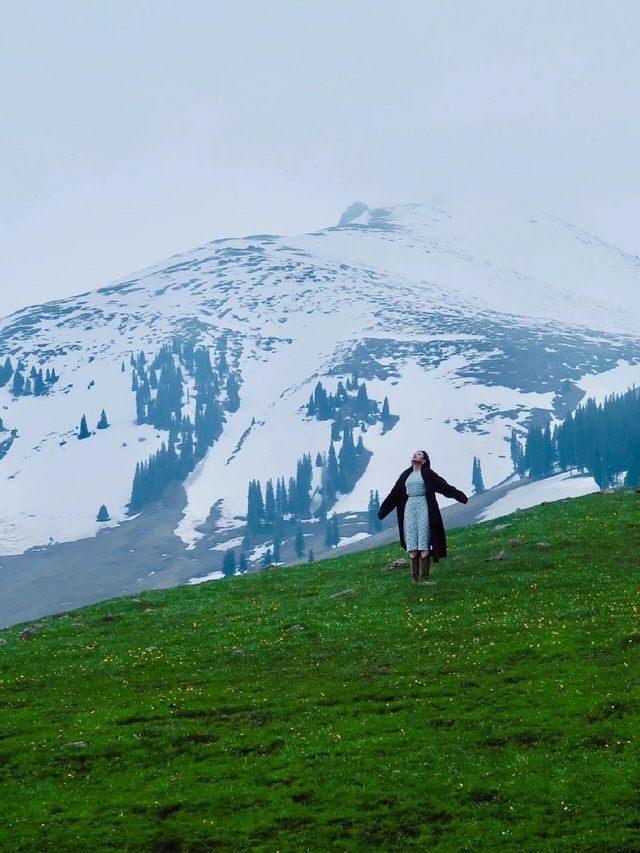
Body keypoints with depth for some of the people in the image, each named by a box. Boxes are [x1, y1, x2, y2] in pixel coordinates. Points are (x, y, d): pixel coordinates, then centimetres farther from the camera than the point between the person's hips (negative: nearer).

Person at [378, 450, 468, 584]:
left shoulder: (428, 474, 4)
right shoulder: (405, 475, 16)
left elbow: (445, 486, -1)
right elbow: (394, 494, 20)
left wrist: (461, 496, -10)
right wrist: (383, 510, 22)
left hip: (424, 508, -4)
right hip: (409, 508, 4)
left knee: (424, 542, -10)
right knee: (412, 543, -2)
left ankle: (425, 577, -11)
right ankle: (414, 578, -2)